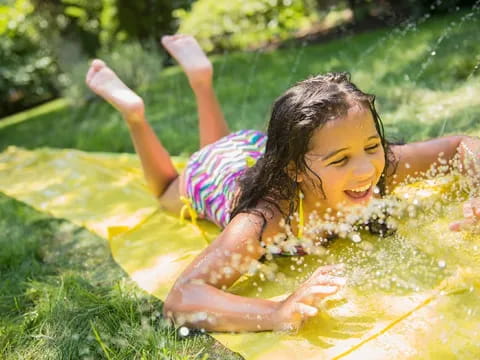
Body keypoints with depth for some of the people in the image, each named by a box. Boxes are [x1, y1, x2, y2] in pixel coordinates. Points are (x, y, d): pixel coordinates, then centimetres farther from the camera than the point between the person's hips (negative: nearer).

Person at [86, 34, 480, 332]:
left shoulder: (378, 166, -37)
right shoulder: (265, 220, -49)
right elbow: (179, 299, -55)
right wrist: (278, 313, -70)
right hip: (216, 176, -4)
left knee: (223, 145, 39)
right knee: (170, 189, 32)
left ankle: (200, 77, 44)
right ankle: (134, 111, 31)